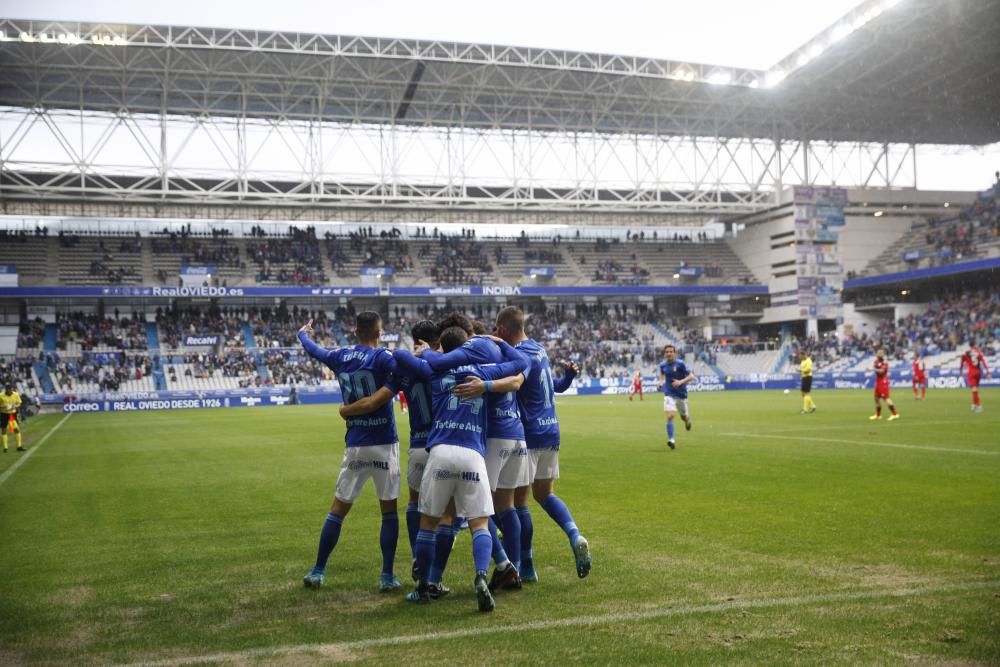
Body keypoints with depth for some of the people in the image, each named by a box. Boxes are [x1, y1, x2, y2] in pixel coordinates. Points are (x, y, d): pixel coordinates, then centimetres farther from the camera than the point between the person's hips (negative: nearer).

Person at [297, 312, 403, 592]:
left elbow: (314, 350, 28)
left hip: (354, 445, 4)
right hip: (384, 443, -4)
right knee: (389, 511, 7)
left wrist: (303, 333, 47)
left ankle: (318, 572, 18)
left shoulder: (339, 357, 7)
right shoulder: (382, 357, -8)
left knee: (338, 509, 13)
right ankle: (387, 576, 8)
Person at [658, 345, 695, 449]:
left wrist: (681, 382, -27)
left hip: (681, 394, -1)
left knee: (684, 416, 14)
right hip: (669, 394, 1)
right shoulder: (663, 365, 1)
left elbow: (691, 377, -12)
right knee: (670, 416, -17)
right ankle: (671, 440, -18)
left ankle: (687, 419, 53)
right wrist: (661, 383, 3)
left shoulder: (680, 364, -12)